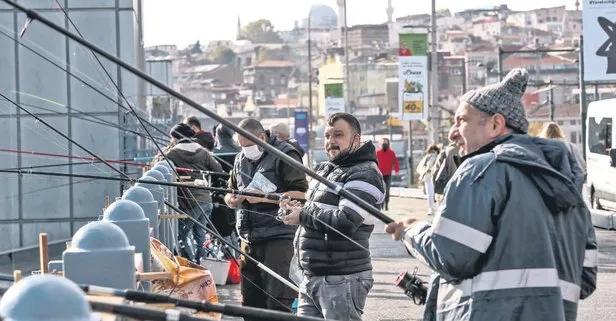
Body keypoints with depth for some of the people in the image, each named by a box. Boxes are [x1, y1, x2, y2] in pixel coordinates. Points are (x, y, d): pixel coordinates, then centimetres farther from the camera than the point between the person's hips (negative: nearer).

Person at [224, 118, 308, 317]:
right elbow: (229, 195, 26)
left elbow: (301, 194, -13)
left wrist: (264, 197, -19)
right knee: (251, 302, 10)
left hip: (278, 239, -7)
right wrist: (232, 199, 2)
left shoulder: (285, 155, -6)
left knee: (278, 303, -10)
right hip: (249, 239, 8)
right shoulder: (241, 160, 18)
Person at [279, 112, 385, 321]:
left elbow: (345, 222, -22)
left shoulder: (364, 175, -11)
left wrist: (303, 215, -12)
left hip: (342, 280, -9)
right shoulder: (324, 170, 19)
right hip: (311, 278, 9)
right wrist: (296, 208, 3)